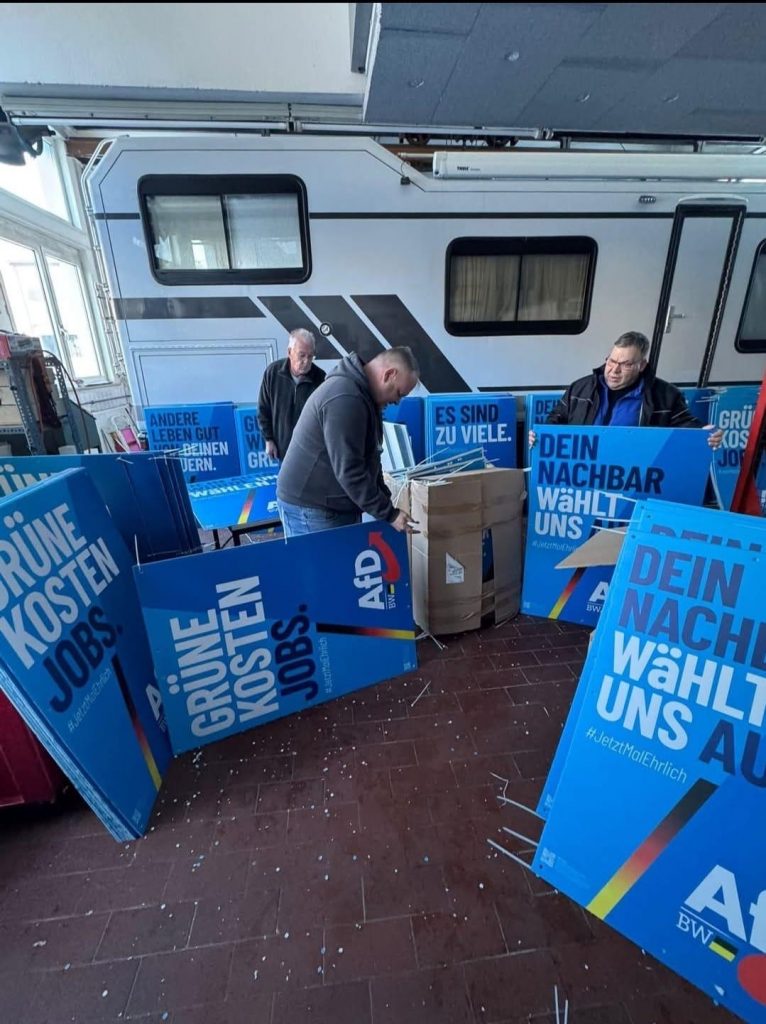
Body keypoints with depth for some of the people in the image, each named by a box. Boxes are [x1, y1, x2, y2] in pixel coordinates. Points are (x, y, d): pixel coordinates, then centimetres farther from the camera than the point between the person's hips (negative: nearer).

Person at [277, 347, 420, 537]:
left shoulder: (362, 392, 9)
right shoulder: (345, 398, -24)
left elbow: (367, 458, 16)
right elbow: (348, 471, -27)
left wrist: (385, 503, 9)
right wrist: (388, 513, -19)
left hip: (338, 504, 10)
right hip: (311, 508, -10)